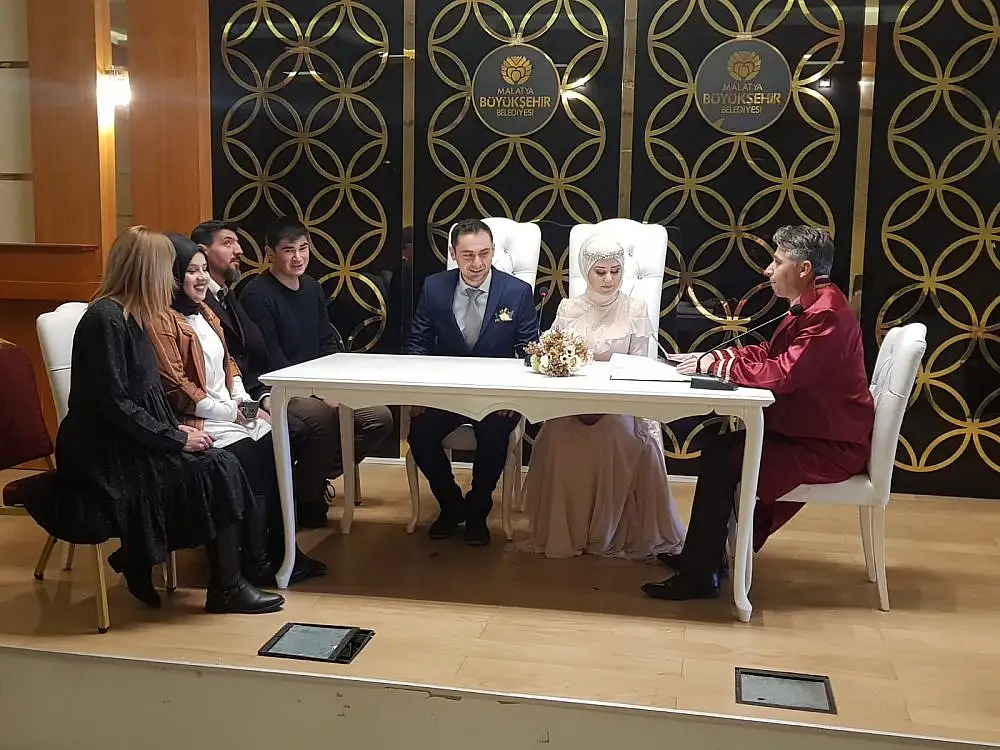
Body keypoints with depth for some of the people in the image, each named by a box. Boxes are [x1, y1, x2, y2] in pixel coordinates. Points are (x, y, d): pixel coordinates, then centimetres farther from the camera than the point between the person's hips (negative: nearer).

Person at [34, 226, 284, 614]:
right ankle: (226, 589, -2)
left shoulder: (128, 317, 12)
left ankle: (139, 561, 0)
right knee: (215, 471, -15)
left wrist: (176, 428, 2)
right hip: (106, 454, -9)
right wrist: (176, 438, -16)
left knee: (222, 465, -9)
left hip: (130, 443, 9)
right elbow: (113, 404, -21)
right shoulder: (105, 319, -17)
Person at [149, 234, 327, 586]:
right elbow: (175, 388, -17)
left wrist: (241, 397, 3)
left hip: (231, 411, 8)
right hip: (196, 422, -8)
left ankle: (280, 548, -5)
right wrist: (227, 412, -15)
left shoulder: (204, 314, 17)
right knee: (251, 462, -24)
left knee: (277, 449, -14)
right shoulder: (162, 320, -11)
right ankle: (256, 563, -11)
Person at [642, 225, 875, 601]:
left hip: (830, 446, -10)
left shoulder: (827, 314, -23)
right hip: (806, 429, 10)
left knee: (722, 458, -17)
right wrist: (713, 357, 2)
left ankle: (699, 575, -9)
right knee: (720, 448, 10)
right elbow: (767, 352, 15)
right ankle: (703, 555, 18)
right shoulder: (812, 306, 11)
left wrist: (718, 364, -21)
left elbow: (783, 374, -30)